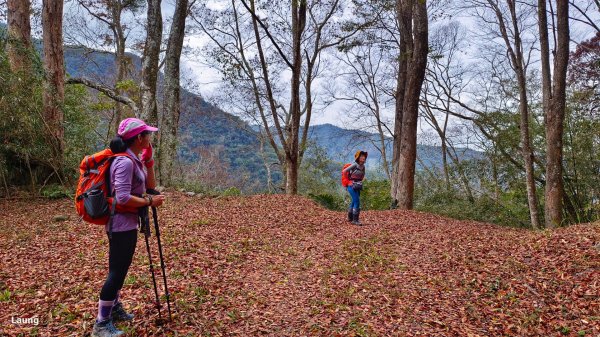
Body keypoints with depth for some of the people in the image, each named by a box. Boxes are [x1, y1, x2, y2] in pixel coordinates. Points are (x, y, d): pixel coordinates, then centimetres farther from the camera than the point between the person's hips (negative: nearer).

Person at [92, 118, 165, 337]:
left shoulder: (135, 159, 8)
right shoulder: (125, 162, -21)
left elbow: (150, 186, 12)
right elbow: (123, 198, -27)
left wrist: (148, 161, 5)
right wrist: (149, 201, -18)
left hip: (127, 224, 10)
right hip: (121, 225, -10)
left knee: (120, 269, 21)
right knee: (117, 272, -3)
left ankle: (114, 309, 38)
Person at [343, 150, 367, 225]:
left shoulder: (363, 166, 6)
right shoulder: (354, 165, -17)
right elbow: (344, 171, -15)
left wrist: (360, 181, 14)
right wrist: (349, 180, -5)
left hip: (357, 187, 8)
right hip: (352, 186, -8)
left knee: (354, 202, 16)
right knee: (357, 202, -14)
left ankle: (350, 218, 31)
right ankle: (355, 220, -10)